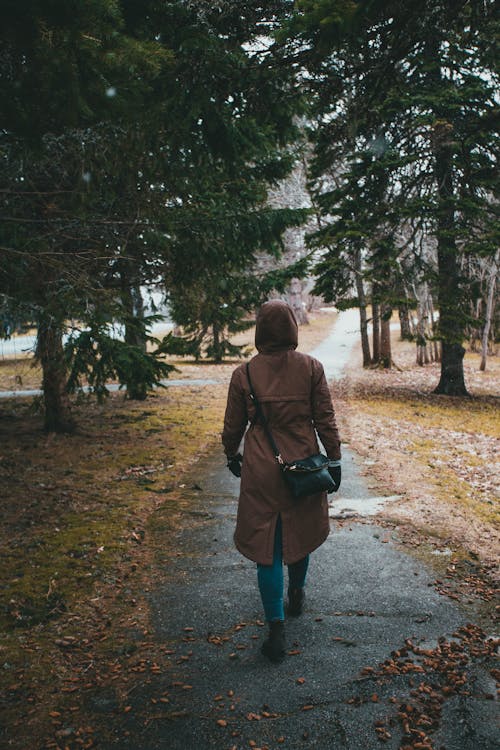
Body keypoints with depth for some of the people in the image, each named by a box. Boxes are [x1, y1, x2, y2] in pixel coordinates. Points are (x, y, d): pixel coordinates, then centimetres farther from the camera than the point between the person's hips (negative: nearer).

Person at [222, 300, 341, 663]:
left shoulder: (244, 373, -7)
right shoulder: (311, 367, -7)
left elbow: (233, 425, 3)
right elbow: (325, 419, -4)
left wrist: (232, 455, 20)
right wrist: (334, 459, 7)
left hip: (261, 469, -1)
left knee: (266, 546, 4)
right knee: (300, 532, 23)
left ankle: (277, 629, 2)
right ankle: (296, 595, 44)